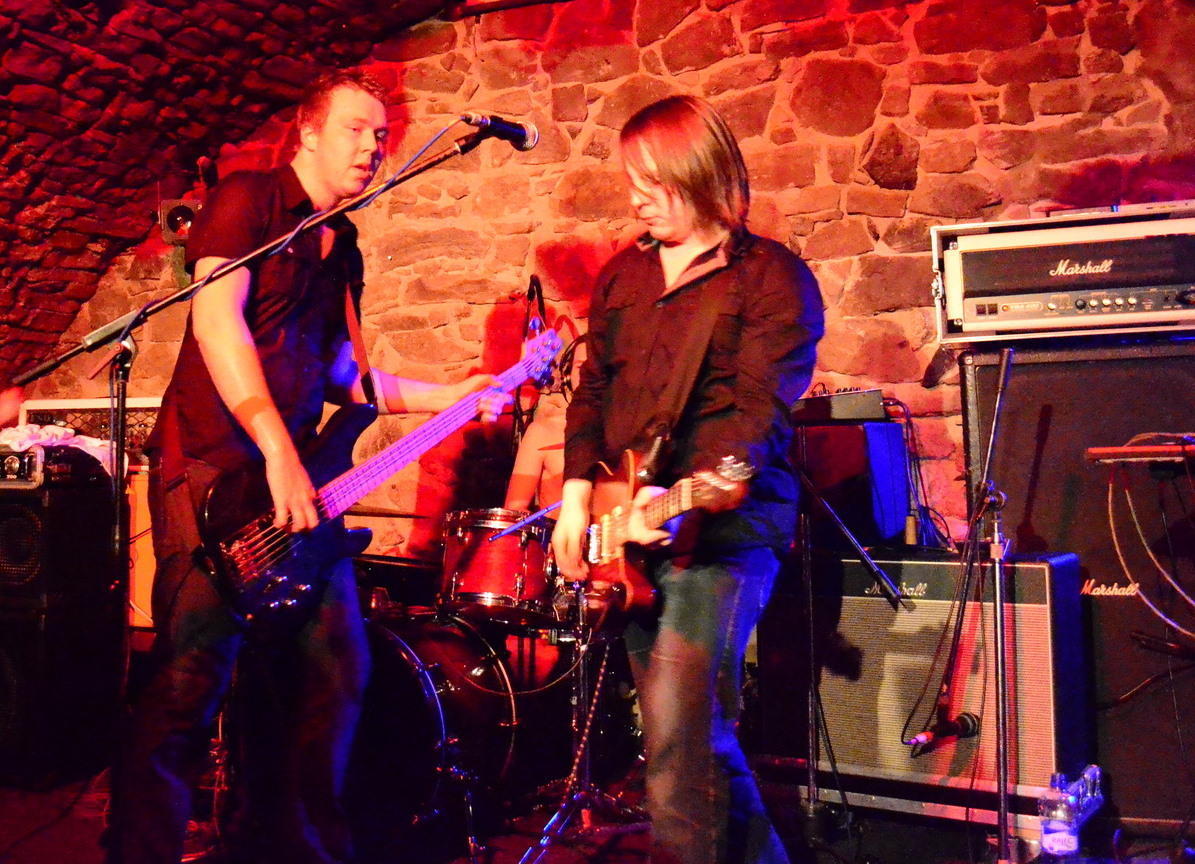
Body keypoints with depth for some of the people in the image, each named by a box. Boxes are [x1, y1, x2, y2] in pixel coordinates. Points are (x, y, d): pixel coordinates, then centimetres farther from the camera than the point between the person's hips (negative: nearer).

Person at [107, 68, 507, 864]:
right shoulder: (250, 199, -2)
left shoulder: (344, 250, 21)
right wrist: (278, 450, -24)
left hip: (296, 478, 8)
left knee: (333, 671, 7)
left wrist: (444, 396, 14)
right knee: (194, 674, -13)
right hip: (211, 466, -7)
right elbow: (215, 319, -15)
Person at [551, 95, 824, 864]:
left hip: (724, 525, -7)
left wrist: (686, 495, -29)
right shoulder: (623, 275, 15)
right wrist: (579, 492, 3)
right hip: (629, 534, 7)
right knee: (698, 733, 16)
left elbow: (761, 407, -15)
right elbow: (594, 388, 16)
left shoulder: (772, 275, -5)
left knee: (677, 736, -16)